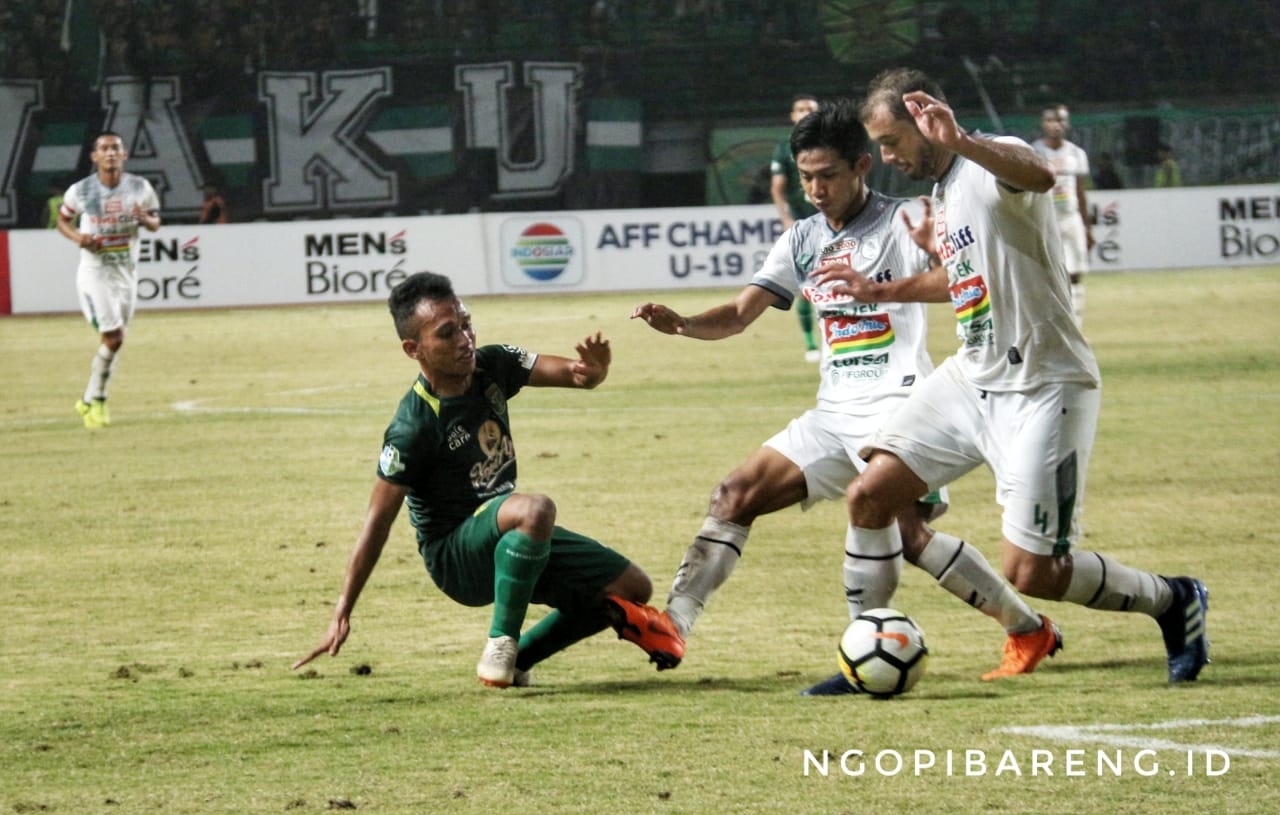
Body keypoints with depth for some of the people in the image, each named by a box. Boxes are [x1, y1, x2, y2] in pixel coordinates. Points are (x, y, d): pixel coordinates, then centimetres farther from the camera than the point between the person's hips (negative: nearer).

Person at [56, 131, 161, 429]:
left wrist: (146, 219, -16)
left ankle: (90, 400, 28)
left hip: (126, 272, 4)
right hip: (94, 272, -4)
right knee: (113, 338, -14)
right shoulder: (80, 191, -8)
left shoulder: (140, 188, -2)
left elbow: (155, 223, 9)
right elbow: (62, 220, 7)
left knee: (112, 341, 11)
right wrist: (76, 236, -15)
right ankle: (96, 401, 1)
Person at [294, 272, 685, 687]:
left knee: (633, 588, 5)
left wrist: (592, 370, -33)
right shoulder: (413, 426, -23)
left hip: (508, 536, 8)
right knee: (535, 509, -38)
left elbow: (570, 372, -6)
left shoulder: (491, 367, -3)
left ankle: (518, 658, 15)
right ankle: (500, 648, -22)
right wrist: (342, 615, -19)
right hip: (455, 558, -8)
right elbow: (378, 519, -19)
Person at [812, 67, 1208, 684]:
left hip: (1043, 390, -9)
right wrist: (879, 292, 32)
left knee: (1031, 573, -10)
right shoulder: (944, 190, 14)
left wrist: (961, 143, -59)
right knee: (869, 495, -1)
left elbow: (1039, 176, -43)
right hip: (972, 380, 9)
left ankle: (1173, 602, 14)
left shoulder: (995, 161, -16)